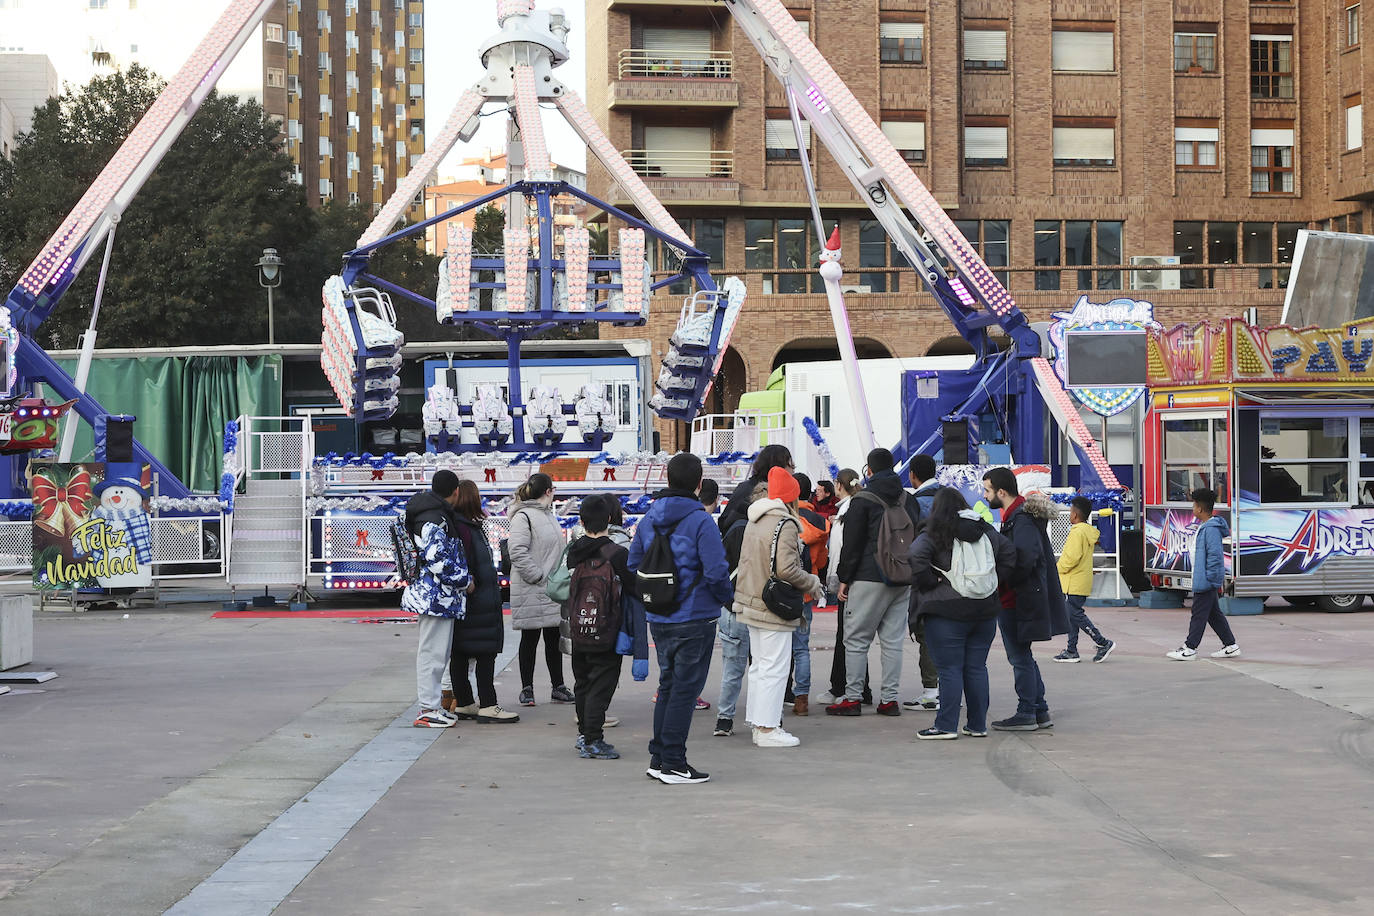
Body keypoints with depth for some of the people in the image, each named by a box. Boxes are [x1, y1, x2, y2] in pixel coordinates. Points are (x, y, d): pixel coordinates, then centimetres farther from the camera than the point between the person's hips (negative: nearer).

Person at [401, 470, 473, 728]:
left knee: (433, 650, 16)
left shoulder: (438, 515, 14)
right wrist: (465, 582, -12)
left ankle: (429, 704, 24)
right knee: (433, 651, -5)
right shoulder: (434, 521, -18)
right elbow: (438, 561, -23)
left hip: (433, 595, 11)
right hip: (436, 596, -11)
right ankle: (428, 710, -1)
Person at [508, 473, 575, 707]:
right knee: (530, 639, 1)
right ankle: (527, 689, 9)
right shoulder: (523, 516, -13)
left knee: (554, 639, 11)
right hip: (531, 591, -8)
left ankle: (558, 687, 18)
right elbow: (518, 553, -20)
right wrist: (539, 577, -20)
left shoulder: (549, 515, 16)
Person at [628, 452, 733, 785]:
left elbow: (634, 565, 11)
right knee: (684, 688, 0)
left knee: (668, 684, 18)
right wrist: (728, 596, 0)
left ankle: (658, 757, 21)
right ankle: (673, 763, 3)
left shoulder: (649, 519, 5)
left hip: (659, 620, 6)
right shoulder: (700, 521, -15)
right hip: (695, 619, -6)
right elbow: (716, 571, -19)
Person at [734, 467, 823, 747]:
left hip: (753, 604, 9)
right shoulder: (785, 525, -16)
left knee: (759, 665, 15)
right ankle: (767, 728, -2)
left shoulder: (754, 522, 12)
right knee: (774, 668, -4)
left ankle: (758, 723, 21)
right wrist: (812, 583, -8)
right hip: (774, 608, -9)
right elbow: (786, 569, -25)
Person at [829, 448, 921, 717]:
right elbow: (917, 539, 16)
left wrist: (844, 579, 0)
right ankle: (889, 700, 7)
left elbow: (852, 544, -6)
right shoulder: (908, 500, 11)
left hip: (869, 580, -6)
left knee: (856, 640, 0)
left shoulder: (862, 500, -6)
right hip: (902, 582, 6)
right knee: (893, 641, 8)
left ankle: (852, 698, -1)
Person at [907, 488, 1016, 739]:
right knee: (977, 668, 11)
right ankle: (978, 725, 14)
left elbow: (916, 558, -21)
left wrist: (929, 583, -9)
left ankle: (947, 725, -3)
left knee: (949, 670, -3)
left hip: (947, 613, -5)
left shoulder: (933, 535, -7)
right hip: (984, 610, 5)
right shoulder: (985, 531, 11)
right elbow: (1009, 553, 15)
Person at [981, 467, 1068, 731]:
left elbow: (1024, 560, -30)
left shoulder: (1022, 520, -18)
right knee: (1022, 657, 16)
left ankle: (1026, 714, 5)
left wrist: (1001, 584, -20)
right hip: (1015, 600, 10)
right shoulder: (1015, 516, 14)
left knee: (1020, 657, -2)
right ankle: (1040, 712, 21)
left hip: (1017, 601, -10)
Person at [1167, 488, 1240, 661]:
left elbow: (1215, 555, -23)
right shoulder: (1205, 526, 14)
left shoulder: (1211, 529, -19)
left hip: (1205, 581, -11)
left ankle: (1190, 648, 1)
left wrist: (1212, 579, -22)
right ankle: (1230, 646, 19)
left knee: (1199, 614, -4)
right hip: (1203, 580, 11)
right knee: (1214, 614, 14)